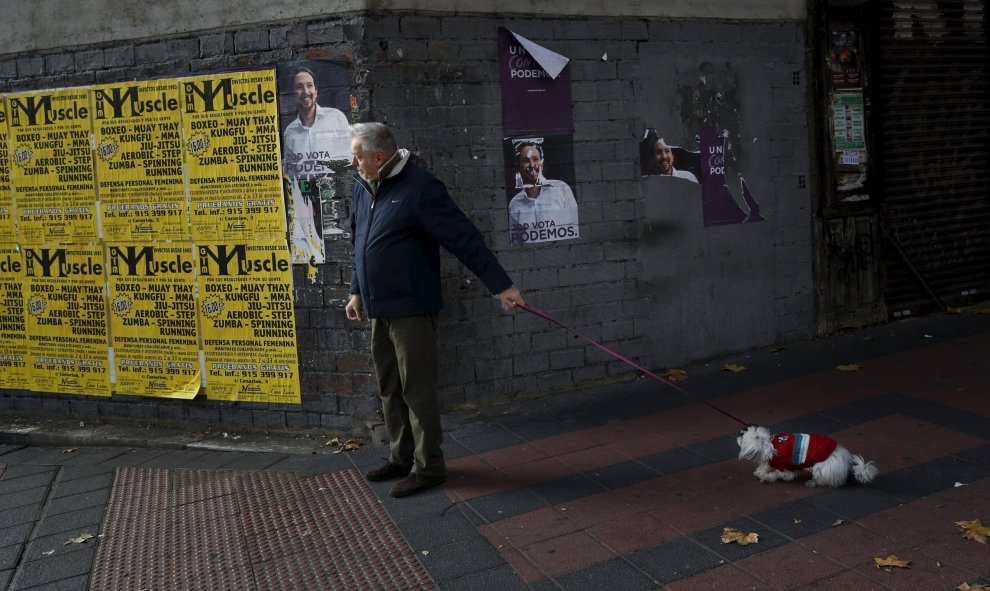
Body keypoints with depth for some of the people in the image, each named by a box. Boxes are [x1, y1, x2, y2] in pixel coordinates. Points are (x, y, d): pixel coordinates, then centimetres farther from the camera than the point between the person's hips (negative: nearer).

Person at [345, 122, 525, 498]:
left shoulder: (419, 187, -14)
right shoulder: (363, 188, 11)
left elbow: (464, 239, -17)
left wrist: (501, 285, -19)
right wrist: (358, 291, 25)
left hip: (410, 309, -8)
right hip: (379, 310, 8)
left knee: (417, 389, -1)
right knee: (389, 389, 15)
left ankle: (428, 467, 11)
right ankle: (402, 457, 29)